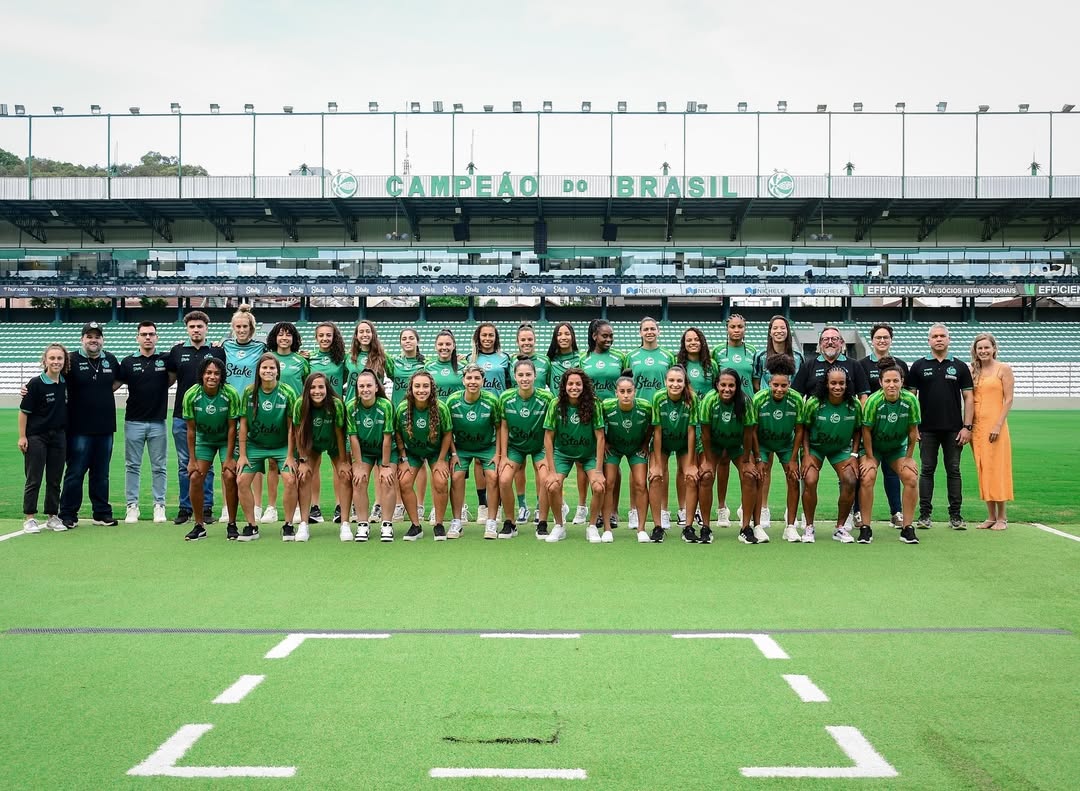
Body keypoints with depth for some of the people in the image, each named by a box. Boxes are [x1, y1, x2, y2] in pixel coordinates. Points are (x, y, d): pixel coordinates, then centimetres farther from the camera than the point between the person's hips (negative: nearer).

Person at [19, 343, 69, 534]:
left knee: (55, 480, 10)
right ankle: (30, 518, 8)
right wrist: (22, 436, -12)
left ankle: (52, 517, 20)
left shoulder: (66, 383, 3)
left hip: (58, 437, 5)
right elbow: (24, 411, -9)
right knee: (34, 480, 1)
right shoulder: (36, 384, -12)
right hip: (36, 437, -5)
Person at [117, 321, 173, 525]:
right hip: (134, 421, 0)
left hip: (158, 422, 0)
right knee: (132, 466, 5)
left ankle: (159, 506, 12)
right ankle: (132, 506, 11)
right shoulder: (128, 362, 2)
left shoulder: (165, 359, 3)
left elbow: (170, 381, 12)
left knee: (159, 467, 5)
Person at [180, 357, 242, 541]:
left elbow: (232, 428, -16)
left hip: (226, 440, -2)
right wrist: (192, 459, -10)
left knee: (230, 477, -15)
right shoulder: (191, 395, -20)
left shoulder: (231, 394, -24)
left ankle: (232, 525, 0)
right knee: (195, 478, -9)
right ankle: (199, 526, 5)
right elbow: (191, 429, -11)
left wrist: (229, 458, -15)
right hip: (203, 440, 2)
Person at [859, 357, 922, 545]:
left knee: (911, 478, -14)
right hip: (873, 447, -2)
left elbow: (913, 430, -9)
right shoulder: (873, 401, -26)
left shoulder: (911, 400, -21)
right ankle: (865, 528, -9)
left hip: (898, 447, 2)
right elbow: (866, 430, -15)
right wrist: (869, 458, -12)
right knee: (867, 478, -21)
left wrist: (908, 458, -5)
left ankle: (907, 528, -1)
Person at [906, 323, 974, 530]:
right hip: (927, 429, 0)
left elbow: (968, 397, 5)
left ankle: (956, 515, 9)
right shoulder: (919, 366, 5)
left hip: (954, 429, 0)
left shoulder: (960, 366, 7)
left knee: (953, 471, 4)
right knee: (927, 470, 2)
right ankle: (924, 515, 6)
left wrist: (967, 427, -4)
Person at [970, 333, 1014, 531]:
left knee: (996, 469, -4)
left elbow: (1008, 399, -7)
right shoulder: (973, 371, 12)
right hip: (977, 426, 5)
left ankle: (1002, 518, 3)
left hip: (994, 425, -5)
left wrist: (998, 425, -15)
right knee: (983, 471, 6)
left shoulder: (1003, 369, -2)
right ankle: (991, 516, 12)